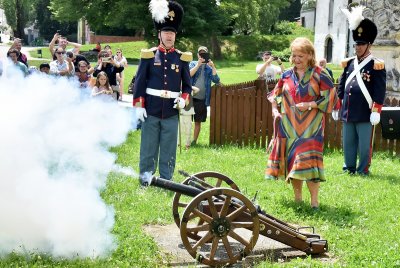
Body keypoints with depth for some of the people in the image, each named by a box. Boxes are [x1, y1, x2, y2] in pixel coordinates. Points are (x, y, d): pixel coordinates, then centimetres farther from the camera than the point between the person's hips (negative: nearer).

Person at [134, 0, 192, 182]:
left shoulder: (182, 58, 6)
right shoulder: (149, 55, 1)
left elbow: (187, 85, 11)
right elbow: (139, 82, 1)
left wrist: (184, 99, -8)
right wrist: (138, 105, -5)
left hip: (172, 111, 1)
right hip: (151, 110, -1)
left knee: (169, 149, 5)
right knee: (148, 147, 6)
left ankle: (166, 181, 13)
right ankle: (145, 179, 15)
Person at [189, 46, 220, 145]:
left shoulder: (209, 67, 8)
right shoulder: (193, 64, 6)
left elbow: (216, 80, -3)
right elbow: (189, 74, -11)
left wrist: (213, 67, -13)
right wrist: (198, 65, -18)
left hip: (202, 99, 2)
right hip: (190, 97, -2)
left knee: (198, 121, 8)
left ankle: (194, 141, 17)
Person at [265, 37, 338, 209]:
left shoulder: (319, 75, -4)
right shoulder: (287, 75, 9)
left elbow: (330, 98, -5)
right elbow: (275, 96, 18)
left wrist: (310, 105, -14)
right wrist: (275, 110, 0)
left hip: (310, 126, -5)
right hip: (289, 125, 5)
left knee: (307, 160, -13)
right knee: (291, 159, 7)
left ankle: (314, 200, -6)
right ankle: (297, 197, 19)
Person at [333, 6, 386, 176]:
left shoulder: (376, 66, -5)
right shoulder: (349, 64, 11)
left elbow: (380, 91, -9)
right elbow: (341, 88, 16)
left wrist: (376, 111, -15)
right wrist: (336, 108, 15)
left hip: (365, 114, -6)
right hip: (348, 113, 6)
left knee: (364, 144, 2)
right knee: (348, 143, 12)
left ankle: (363, 170, 11)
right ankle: (349, 167, 23)